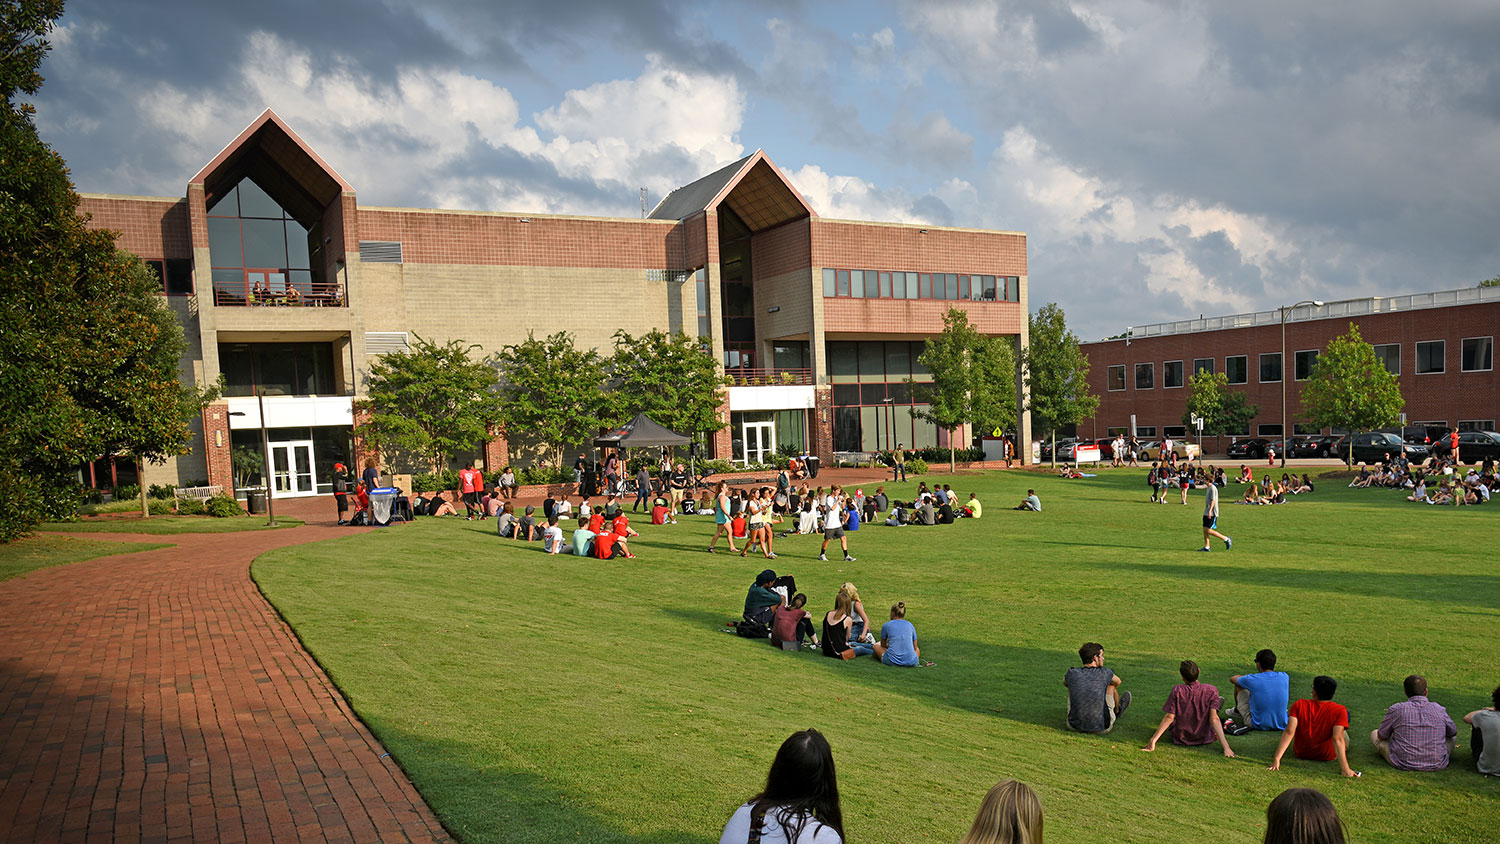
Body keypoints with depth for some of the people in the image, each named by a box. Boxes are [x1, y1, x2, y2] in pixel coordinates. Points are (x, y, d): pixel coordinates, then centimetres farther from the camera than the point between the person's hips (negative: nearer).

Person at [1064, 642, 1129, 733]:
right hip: (1101, 728, -1)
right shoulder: (1104, 673, -9)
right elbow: (1118, 682, 17)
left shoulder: (1072, 673, -5)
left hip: (1074, 726, 1)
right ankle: (1117, 711, 51)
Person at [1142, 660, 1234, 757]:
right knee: (1220, 700, 18)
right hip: (1205, 738, 0)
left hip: (1180, 738, 0)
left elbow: (1169, 717, -21)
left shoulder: (1177, 690, -19)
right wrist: (1226, 746, -24)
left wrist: (1152, 740, -18)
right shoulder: (1211, 691, -17)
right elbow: (1214, 718, -23)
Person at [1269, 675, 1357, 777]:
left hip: (1300, 754, 2)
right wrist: (1345, 769, -32)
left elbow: (1289, 732, -24)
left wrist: (1276, 759, -26)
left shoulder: (1299, 705, -18)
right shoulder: (1339, 710, -22)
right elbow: (1337, 739, -30)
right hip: (1328, 757, -2)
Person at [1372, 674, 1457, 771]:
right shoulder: (1440, 710, -5)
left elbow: (1382, 736, 3)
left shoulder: (1396, 709, -10)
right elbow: (1453, 733, 16)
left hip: (1403, 764, -2)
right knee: (1453, 736, 29)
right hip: (1437, 765, 2)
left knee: (1374, 734, 22)